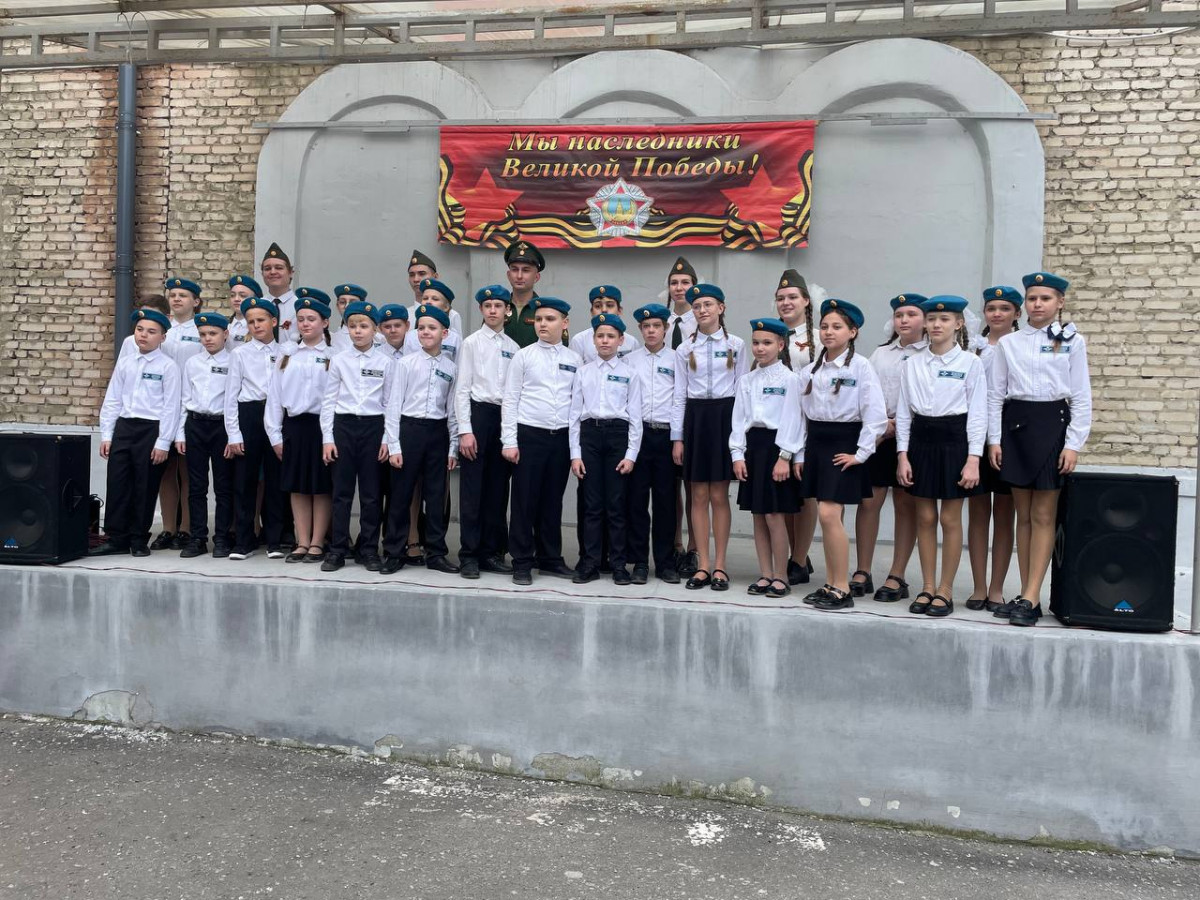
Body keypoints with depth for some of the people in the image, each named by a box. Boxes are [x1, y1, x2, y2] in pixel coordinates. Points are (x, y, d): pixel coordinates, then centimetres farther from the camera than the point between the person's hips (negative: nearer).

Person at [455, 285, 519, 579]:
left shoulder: (513, 348, 11)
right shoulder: (471, 343, 2)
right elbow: (461, 389, -2)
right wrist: (465, 430, -9)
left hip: (505, 416, 3)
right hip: (478, 414, -3)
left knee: (498, 489, 7)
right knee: (472, 488, -1)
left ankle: (492, 552, 15)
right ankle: (469, 555, 5)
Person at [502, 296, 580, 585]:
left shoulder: (574, 360, 8)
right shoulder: (524, 356, 1)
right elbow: (510, 400, 0)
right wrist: (509, 441, -6)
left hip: (562, 437, 2)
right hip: (529, 434, -2)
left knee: (553, 500, 10)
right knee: (525, 499, 0)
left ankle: (549, 558, 21)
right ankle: (522, 562, 9)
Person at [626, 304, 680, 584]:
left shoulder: (676, 360, 7)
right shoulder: (630, 360, 9)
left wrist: (678, 439, -1)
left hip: (665, 434, 0)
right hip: (636, 432, 1)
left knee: (665, 499, 3)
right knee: (636, 498, 1)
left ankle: (665, 562, 12)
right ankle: (639, 562, 9)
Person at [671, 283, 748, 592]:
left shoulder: (736, 345, 4)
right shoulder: (685, 349, 7)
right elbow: (680, 395, 7)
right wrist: (677, 437, 2)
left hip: (725, 416, -2)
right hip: (695, 417, 2)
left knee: (719, 496, 1)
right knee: (699, 496, 4)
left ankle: (719, 566, 10)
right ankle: (703, 565, 11)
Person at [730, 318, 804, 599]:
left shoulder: (789, 378, -4)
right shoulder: (746, 381, 11)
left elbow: (791, 419, -9)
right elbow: (739, 419, 9)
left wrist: (784, 457, -15)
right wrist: (737, 454, 0)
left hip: (776, 446, -6)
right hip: (752, 445, 6)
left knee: (775, 516, -4)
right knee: (758, 516, 9)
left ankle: (781, 577, 7)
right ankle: (765, 575, 18)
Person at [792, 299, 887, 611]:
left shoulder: (860, 367, -8)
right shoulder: (810, 371, 9)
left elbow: (876, 414, -12)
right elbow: (802, 414, 13)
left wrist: (861, 453, -12)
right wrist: (799, 454, 9)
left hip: (842, 444, -6)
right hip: (815, 442, 6)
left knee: (829, 514, -14)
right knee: (828, 518, 9)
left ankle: (842, 589, -5)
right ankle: (830, 585, 16)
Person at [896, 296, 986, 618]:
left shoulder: (970, 362, -2)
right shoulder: (913, 364, 7)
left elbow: (978, 413, -4)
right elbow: (903, 411, 7)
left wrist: (973, 460, -11)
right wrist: (902, 455, 0)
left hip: (954, 439, -3)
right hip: (921, 438, 3)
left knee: (950, 519, 2)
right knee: (925, 518, 7)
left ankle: (945, 591, 12)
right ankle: (927, 587, 17)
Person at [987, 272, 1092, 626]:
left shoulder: (1072, 342, 2)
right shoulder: (1008, 343, 7)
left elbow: (1082, 397, 0)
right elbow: (996, 393, 8)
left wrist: (1073, 445, -7)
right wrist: (994, 440, 1)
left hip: (1052, 424, -2)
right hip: (1015, 424, 3)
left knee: (1043, 516, -2)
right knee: (1023, 515, 7)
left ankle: (1030, 598, -1)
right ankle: (1026, 595, 13)